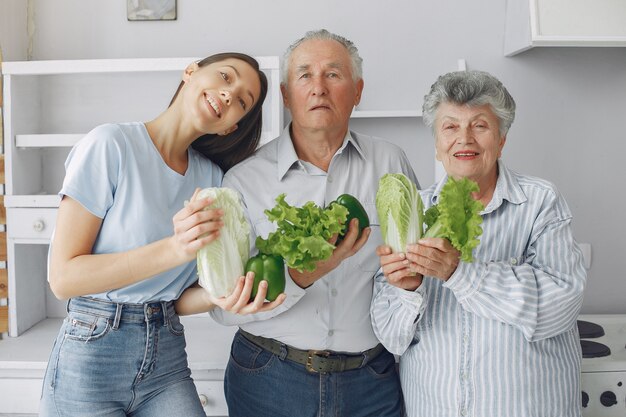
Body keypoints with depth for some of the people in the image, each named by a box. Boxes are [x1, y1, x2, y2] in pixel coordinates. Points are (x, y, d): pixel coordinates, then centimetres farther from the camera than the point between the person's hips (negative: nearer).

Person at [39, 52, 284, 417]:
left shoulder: (212, 178, 2)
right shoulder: (112, 144, -13)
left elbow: (178, 292, 6)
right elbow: (62, 277, -16)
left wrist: (224, 297, -16)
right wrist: (174, 249, -26)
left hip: (167, 358, 5)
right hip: (91, 359, -4)